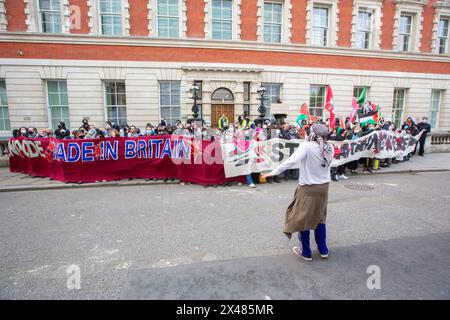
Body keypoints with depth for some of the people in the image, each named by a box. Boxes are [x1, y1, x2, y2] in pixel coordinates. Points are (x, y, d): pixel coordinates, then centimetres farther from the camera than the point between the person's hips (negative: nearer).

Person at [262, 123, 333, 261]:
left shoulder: (307, 146, -21)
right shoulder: (330, 148, -4)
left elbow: (292, 160, -33)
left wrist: (274, 171, -33)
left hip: (308, 189, -6)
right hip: (324, 187, 6)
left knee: (302, 219, 11)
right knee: (319, 218, 22)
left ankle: (306, 253, 23)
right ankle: (323, 250, 33)